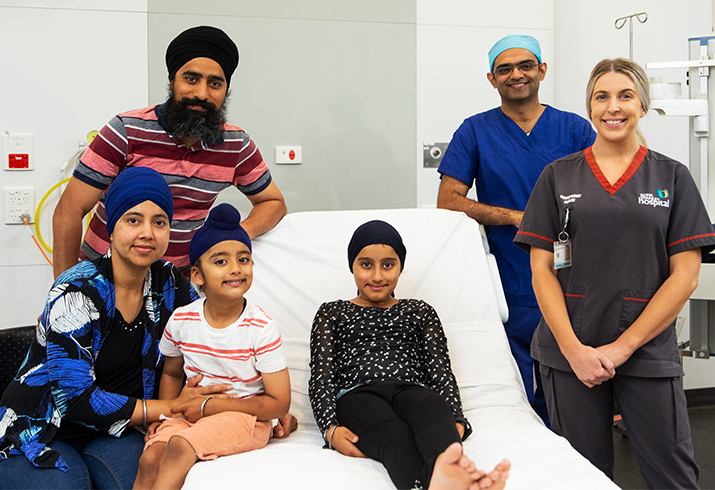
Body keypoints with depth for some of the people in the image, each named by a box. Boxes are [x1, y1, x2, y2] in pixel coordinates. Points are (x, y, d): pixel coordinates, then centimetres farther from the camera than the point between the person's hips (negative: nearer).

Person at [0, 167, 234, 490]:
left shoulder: (168, 283, -3)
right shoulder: (77, 293, -19)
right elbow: (75, 398, -22)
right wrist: (173, 408, -19)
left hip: (111, 432, 3)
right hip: (38, 430, -3)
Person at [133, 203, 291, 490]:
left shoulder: (261, 329, -14)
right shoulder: (181, 320, -1)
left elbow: (279, 403, -13)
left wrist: (209, 406, -14)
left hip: (244, 416, -4)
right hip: (192, 413, 4)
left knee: (180, 446, -30)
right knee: (150, 459, -22)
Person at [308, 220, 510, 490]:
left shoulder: (420, 312, 31)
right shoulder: (332, 313, 27)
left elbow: (441, 372, 17)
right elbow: (320, 377, 14)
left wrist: (456, 421, -6)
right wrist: (330, 429, -8)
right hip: (356, 394, -1)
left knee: (432, 407, -39)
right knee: (395, 434, -39)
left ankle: (445, 468, -72)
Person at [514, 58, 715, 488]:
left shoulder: (673, 177, 5)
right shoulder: (558, 176, 7)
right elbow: (542, 269, 2)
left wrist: (622, 346, -9)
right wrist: (573, 348, -9)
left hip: (648, 351, 0)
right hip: (570, 350, 1)